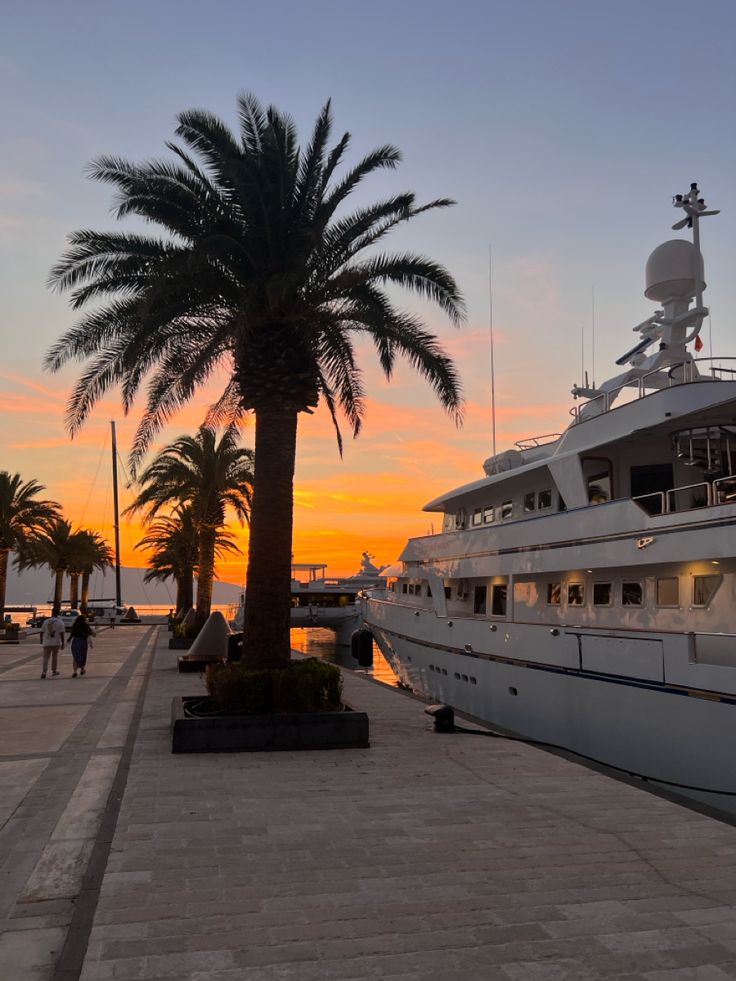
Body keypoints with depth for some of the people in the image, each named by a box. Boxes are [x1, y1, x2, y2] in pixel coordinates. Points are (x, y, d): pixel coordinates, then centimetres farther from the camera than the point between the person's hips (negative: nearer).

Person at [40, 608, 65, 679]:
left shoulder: (46, 621, 3)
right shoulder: (60, 622, -4)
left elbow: (42, 632, 7)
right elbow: (61, 633, -9)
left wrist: (41, 640, 23)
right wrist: (63, 643, -5)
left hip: (46, 643, 1)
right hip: (56, 643, -1)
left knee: (46, 658, 1)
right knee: (54, 657, 15)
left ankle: (44, 672, -15)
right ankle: (54, 671, 23)